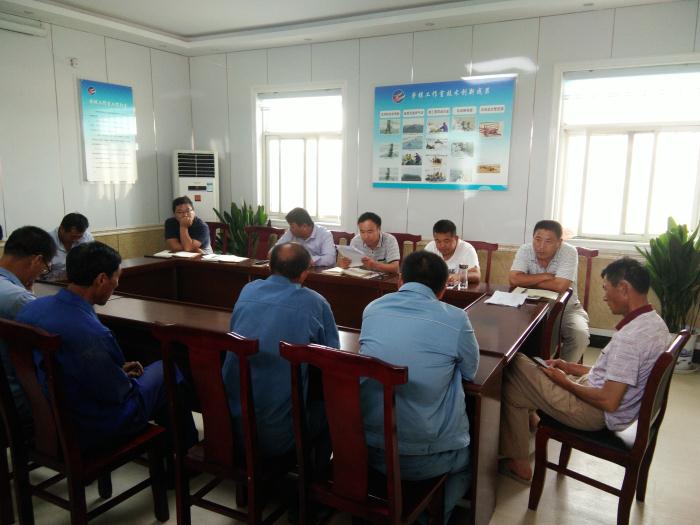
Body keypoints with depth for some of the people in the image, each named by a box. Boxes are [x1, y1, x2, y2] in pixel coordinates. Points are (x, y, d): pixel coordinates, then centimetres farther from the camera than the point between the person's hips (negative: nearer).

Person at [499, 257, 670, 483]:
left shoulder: (629, 337, -30)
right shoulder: (655, 322, 1)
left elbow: (608, 402, -28)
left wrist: (565, 382, -13)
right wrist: (571, 367, 9)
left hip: (599, 414, -9)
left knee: (511, 384, 0)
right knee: (525, 364, 16)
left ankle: (517, 462, 12)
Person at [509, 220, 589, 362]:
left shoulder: (569, 252, -19)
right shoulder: (525, 250, -12)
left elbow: (560, 286, -30)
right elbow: (514, 279, -24)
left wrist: (528, 282, -19)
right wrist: (545, 276, -22)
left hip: (566, 307, -2)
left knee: (580, 335, -27)